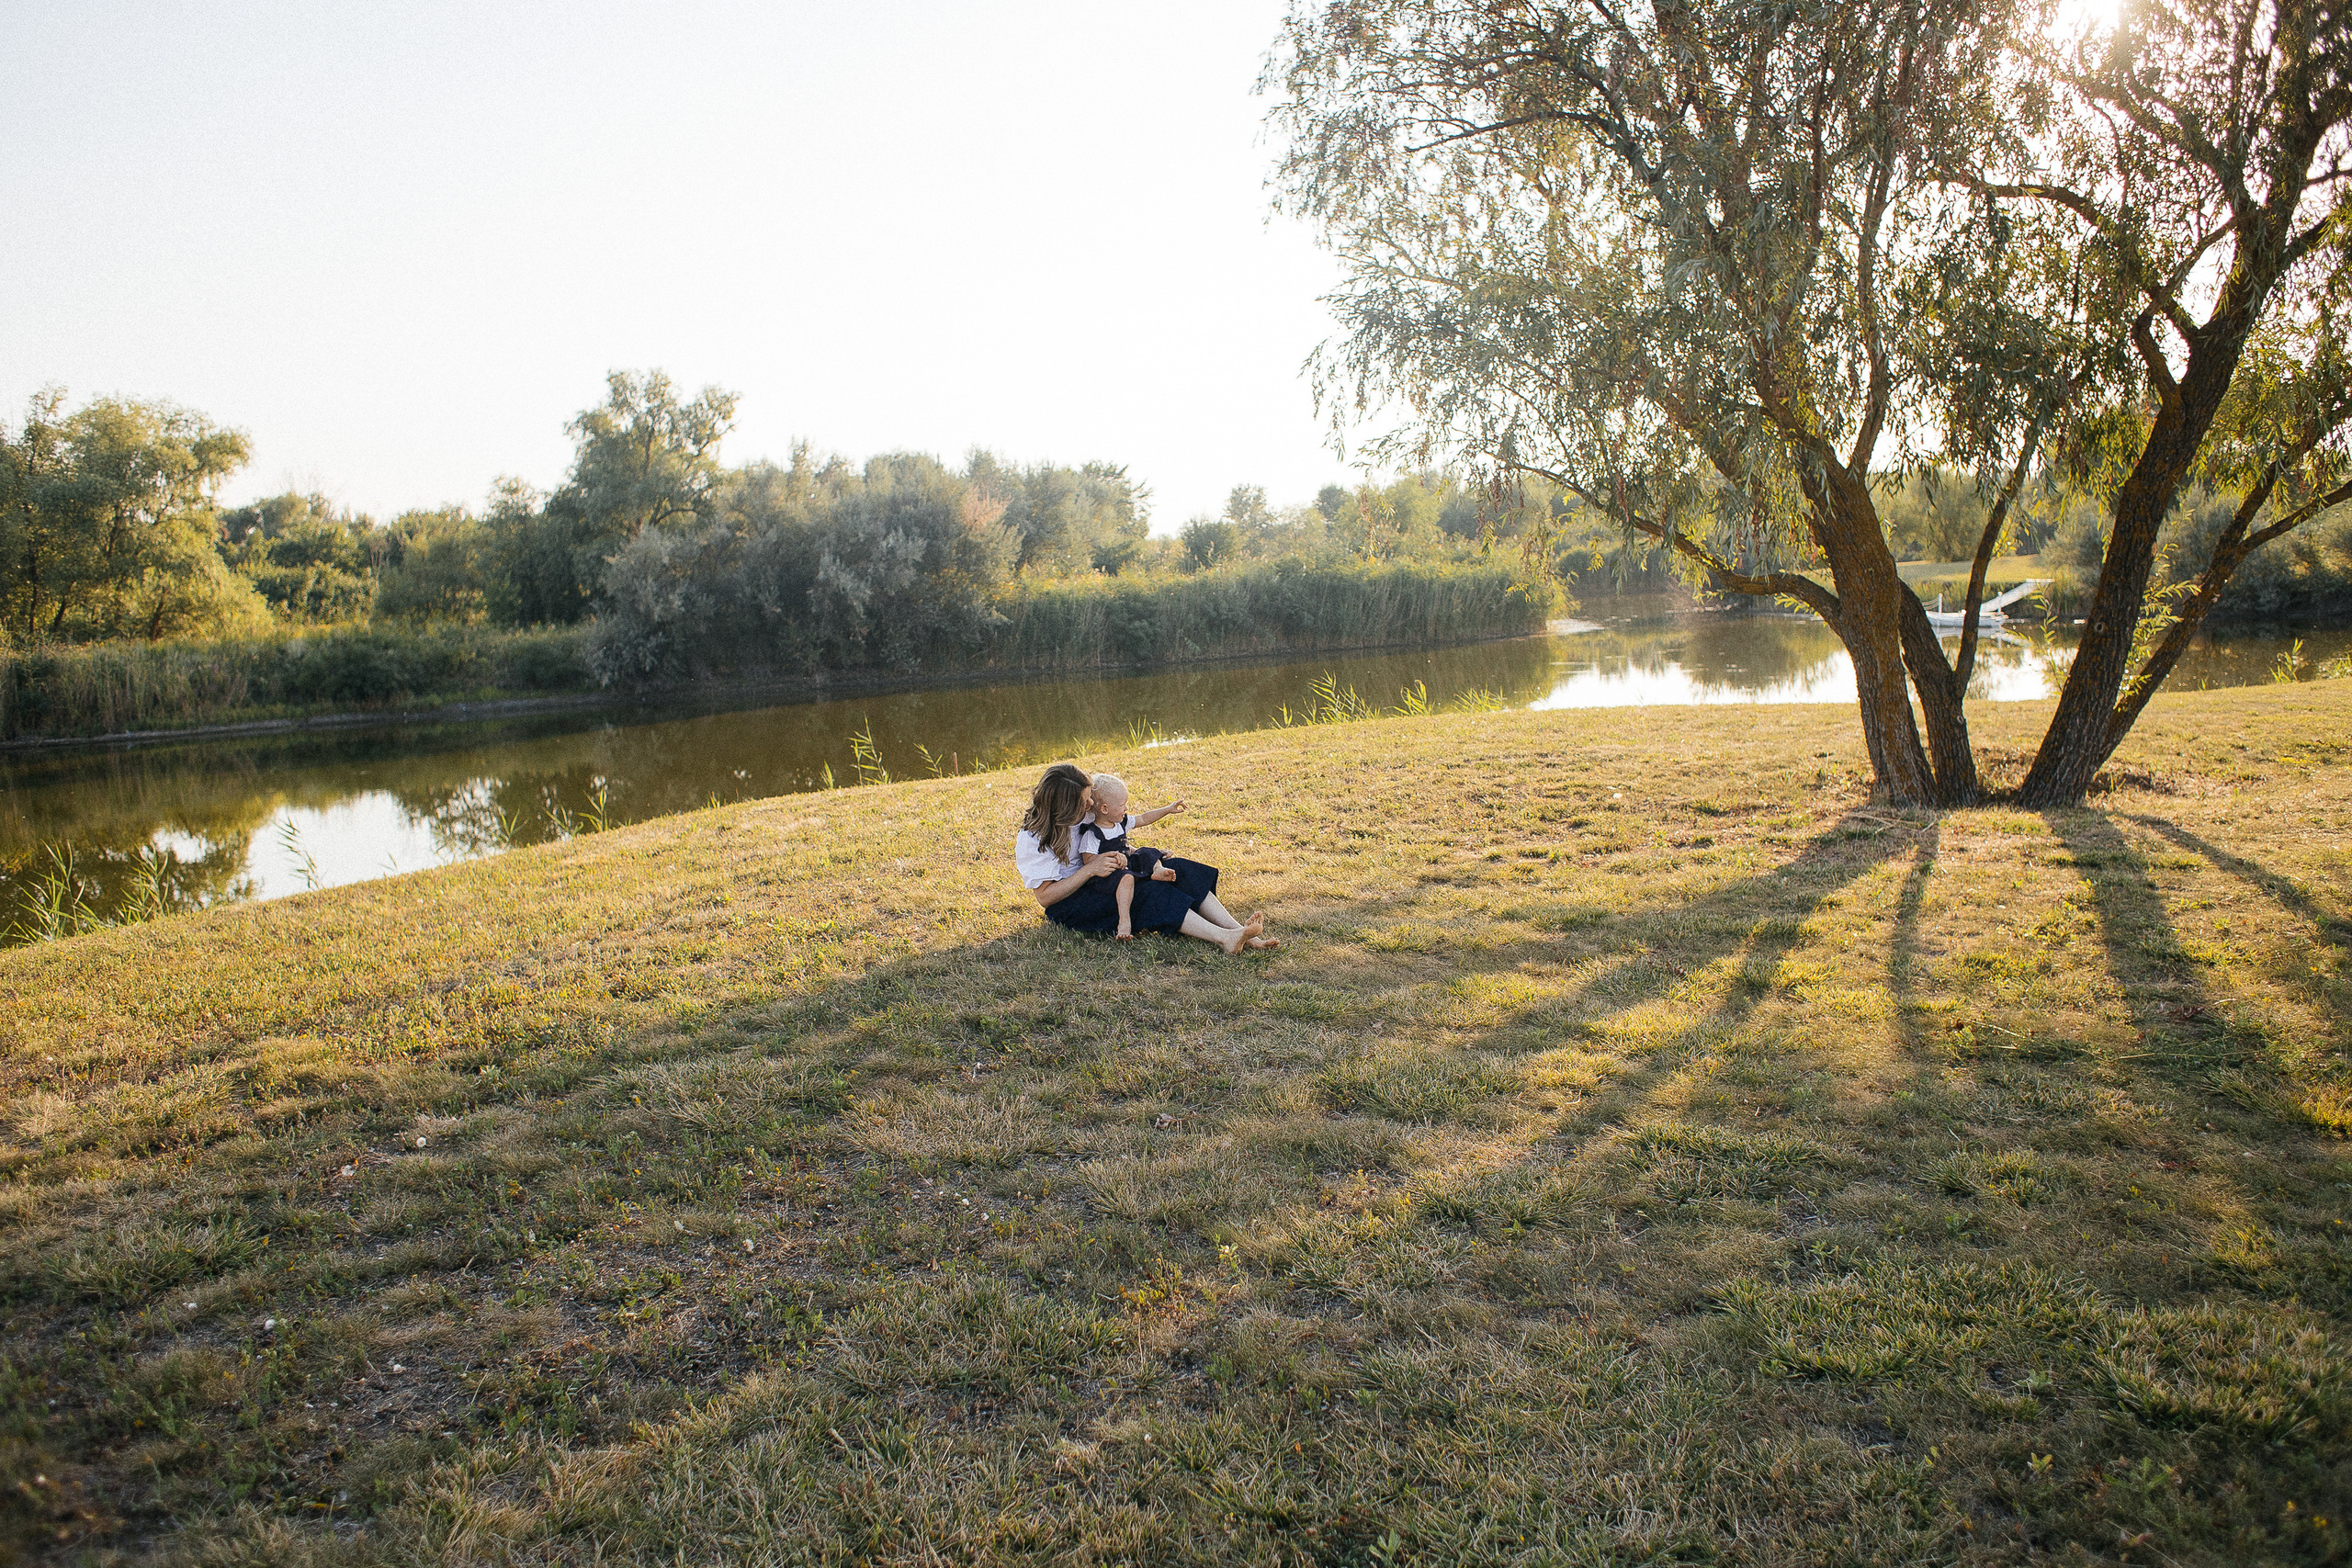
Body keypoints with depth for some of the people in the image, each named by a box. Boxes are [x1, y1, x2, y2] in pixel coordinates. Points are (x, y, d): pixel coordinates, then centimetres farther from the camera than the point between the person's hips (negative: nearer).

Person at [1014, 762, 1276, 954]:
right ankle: (1224, 939, -46)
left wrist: (1117, 855, -9)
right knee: (1147, 895, -32)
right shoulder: (1032, 840, -17)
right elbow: (1045, 897, -19)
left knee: (1180, 873, -15)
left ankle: (1238, 930, -32)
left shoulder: (1084, 812, 2)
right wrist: (1091, 869, -26)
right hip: (1068, 906, -7)